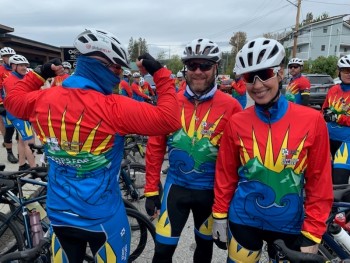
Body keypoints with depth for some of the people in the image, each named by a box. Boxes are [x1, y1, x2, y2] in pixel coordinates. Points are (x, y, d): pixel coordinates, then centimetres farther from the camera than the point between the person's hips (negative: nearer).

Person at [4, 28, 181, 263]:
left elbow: (13, 99, 15)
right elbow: (170, 120, -25)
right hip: (103, 218, -4)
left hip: (59, 215, 5)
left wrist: (39, 73, 20)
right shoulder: (114, 108, -24)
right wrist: (160, 73, -16)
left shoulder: (44, 99, -7)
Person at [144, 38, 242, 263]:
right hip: (176, 186, 1)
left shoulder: (230, 107, -12)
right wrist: (151, 189, 1)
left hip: (211, 190, 0)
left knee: (204, 244, 22)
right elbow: (156, 147, -1)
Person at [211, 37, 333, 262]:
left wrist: (312, 233, -5)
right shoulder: (236, 123, -9)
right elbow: (225, 175, -1)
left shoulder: (312, 121, -13)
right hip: (243, 221, 1)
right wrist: (220, 216, 4)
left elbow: (320, 181, -7)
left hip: (290, 226, 0)